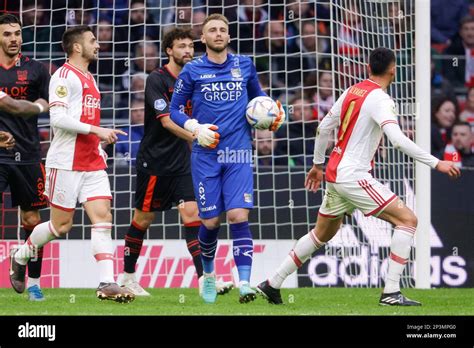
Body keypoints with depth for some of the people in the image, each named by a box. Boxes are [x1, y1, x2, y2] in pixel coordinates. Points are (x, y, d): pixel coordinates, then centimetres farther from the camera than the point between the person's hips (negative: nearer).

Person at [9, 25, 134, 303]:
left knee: (103, 216, -7)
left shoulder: (89, 79, 19)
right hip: (67, 163, -7)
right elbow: (58, 118, -18)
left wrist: (101, 142, 17)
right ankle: (20, 258, 25)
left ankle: (107, 284, -14)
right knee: (62, 225, 0)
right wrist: (97, 130, -21)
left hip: (93, 163, 8)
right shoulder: (64, 76, -9)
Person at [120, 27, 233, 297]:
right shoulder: (157, 80, -12)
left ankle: (204, 279, -14)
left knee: (192, 214, -8)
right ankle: (128, 277, 20)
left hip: (181, 163, 5)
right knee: (144, 219, 5)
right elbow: (166, 121, -22)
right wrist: (195, 137, -30)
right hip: (154, 161, -5)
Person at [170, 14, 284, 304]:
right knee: (210, 222, 2)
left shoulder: (244, 65, 9)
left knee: (239, 216, -14)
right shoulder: (193, 70, 3)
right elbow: (175, 110, 8)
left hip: (238, 153, 0)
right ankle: (209, 274, 29)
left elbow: (258, 95, 25)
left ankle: (245, 284, -18)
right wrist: (196, 128, -10)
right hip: (206, 155, 0)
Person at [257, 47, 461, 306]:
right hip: (353, 175, -9)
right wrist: (436, 163, -26)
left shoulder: (352, 91, 10)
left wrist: (318, 164, 30)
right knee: (407, 220, -7)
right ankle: (391, 292, -13)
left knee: (322, 234, 24)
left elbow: (323, 129, 17)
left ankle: (272, 284, 28)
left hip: (335, 174, 9)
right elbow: (398, 140, -27)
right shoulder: (379, 99, -14)